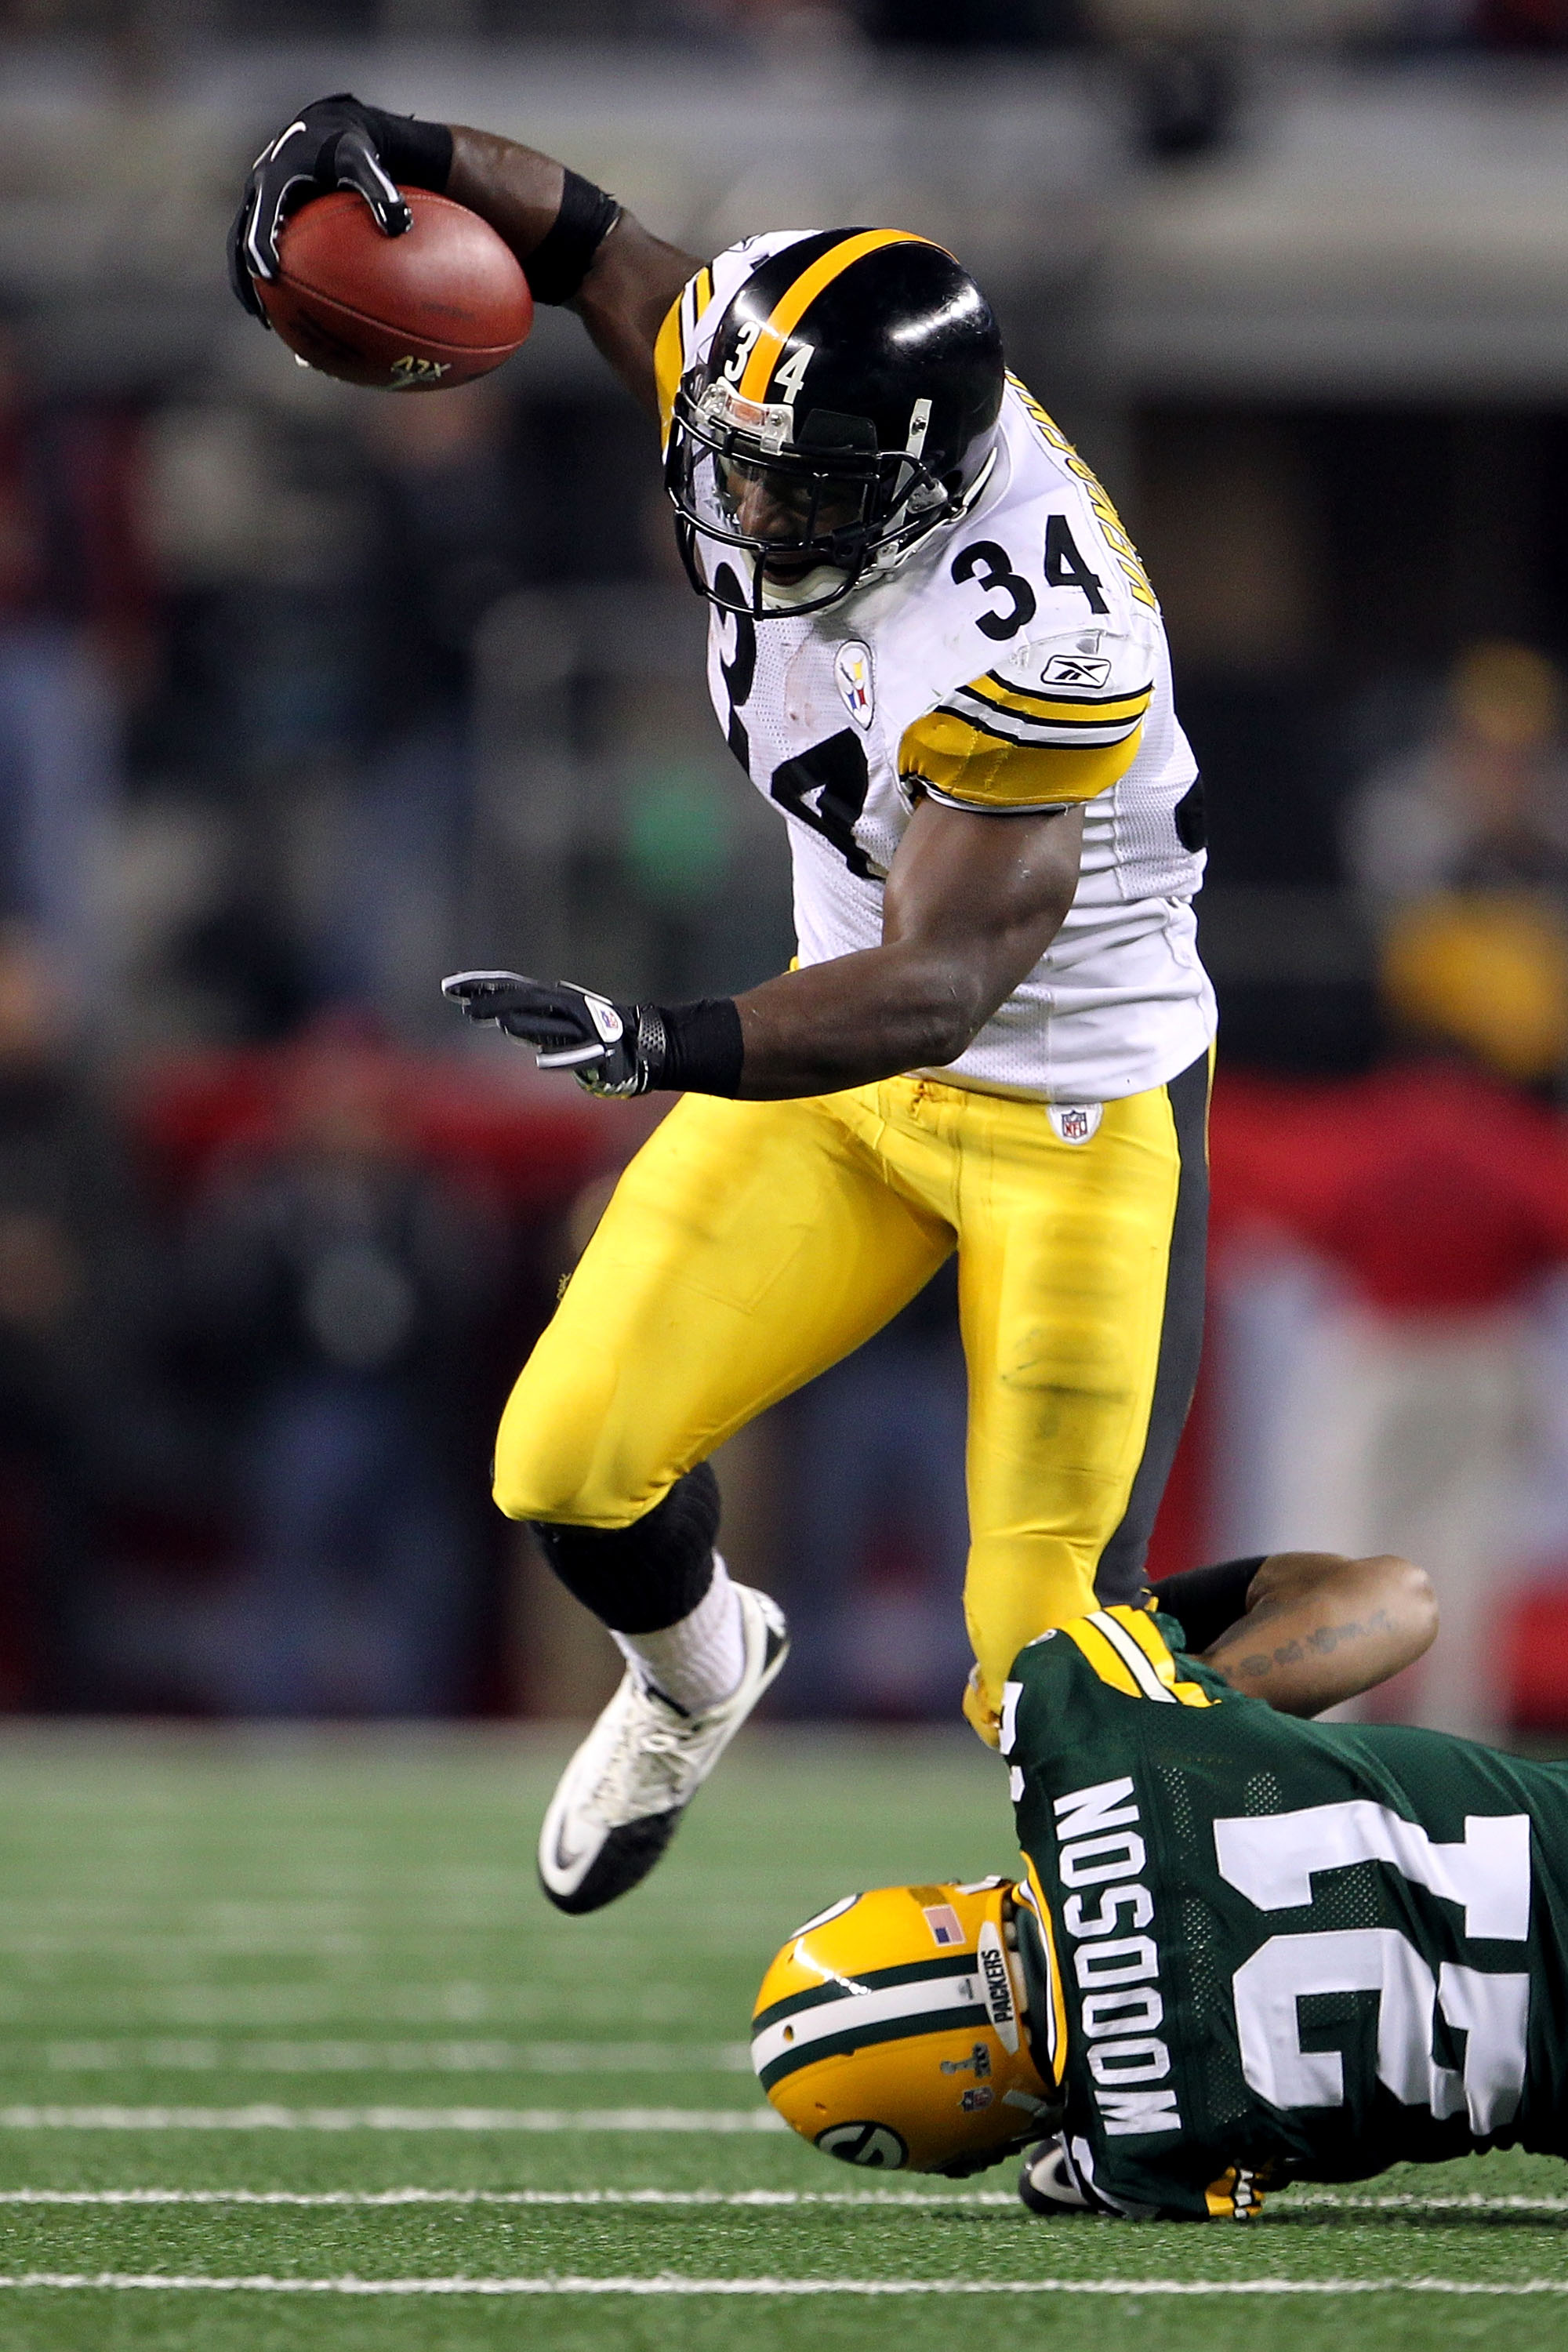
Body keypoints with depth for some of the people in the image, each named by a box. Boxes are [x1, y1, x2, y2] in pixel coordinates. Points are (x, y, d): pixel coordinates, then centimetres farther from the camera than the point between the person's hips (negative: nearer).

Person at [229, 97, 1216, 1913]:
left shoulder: (1024, 639, -35)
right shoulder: (772, 426, -16)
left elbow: (938, 987, -36)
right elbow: (592, 243, 2)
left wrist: (664, 1047, -50)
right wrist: (372, 144, -16)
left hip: (1074, 1113, -6)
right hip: (849, 1052, 6)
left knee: (1046, 1672, -6)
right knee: (572, 1465, -1)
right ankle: (697, 1677, 33)